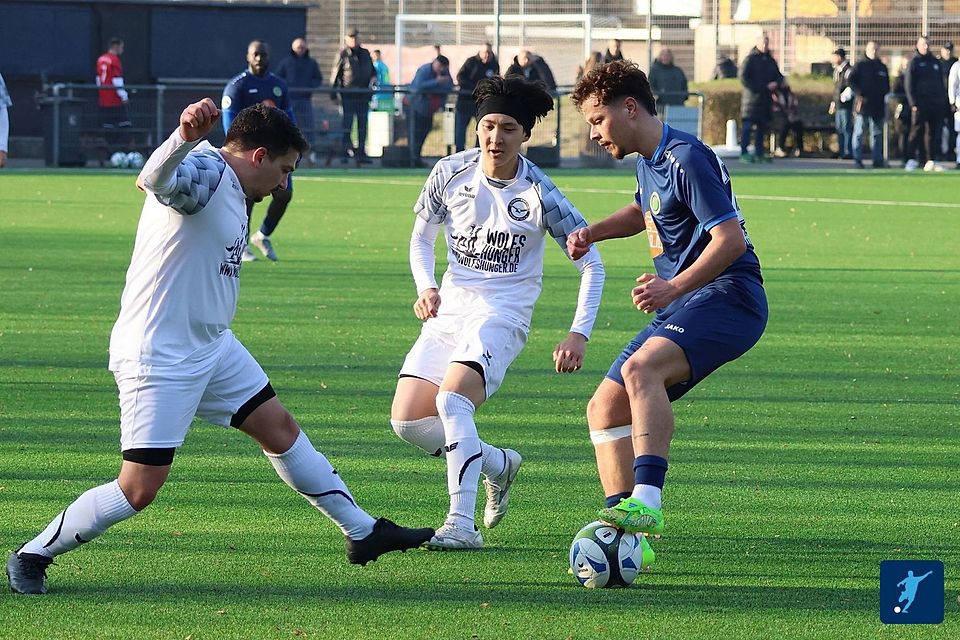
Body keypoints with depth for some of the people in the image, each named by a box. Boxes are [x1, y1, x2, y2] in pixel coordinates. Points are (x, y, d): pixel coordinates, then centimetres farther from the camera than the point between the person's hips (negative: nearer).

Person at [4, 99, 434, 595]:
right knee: (140, 488, -10)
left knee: (279, 428, 17)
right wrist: (185, 135, -63)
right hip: (158, 355, -11)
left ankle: (362, 533, 29)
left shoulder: (231, 192, 11)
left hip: (212, 347, 11)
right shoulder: (204, 172, -20)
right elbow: (157, 178, -44)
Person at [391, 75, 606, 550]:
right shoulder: (451, 172, -1)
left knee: (452, 400, -29)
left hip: (502, 315, -5)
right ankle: (498, 464, 18)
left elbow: (592, 265, -6)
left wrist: (578, 335, -17)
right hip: (449, 310, 5)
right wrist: (426, 288, -5)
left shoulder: (539, 194, -11)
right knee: (407, 420, -6)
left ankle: (462, 524, -28)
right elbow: (421, 236, 14)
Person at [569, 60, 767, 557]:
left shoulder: (687, 158, -15)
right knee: (605, 408, 5)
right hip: (680, 307, 11)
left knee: (641, 368, -35)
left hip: (726, 297, -11)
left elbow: (731, 239, -22)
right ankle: (626, 533, 4)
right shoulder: (647, 160, 15)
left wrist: (673, 287, -29)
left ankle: (646, 502, -45)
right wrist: (594, 232, 19)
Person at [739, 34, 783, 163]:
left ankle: (759, 153, 14)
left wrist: (776, 83, -3)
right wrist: (756, 89, -14)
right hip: (752, 97, -7)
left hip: (766, 99, 7)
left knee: (762, 127, 9)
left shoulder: (770, 60, 17)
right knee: (748, 125, -9)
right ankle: (744, 153, -10)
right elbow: (743, 77, -10)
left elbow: (779, 76, 20)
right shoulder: (750, 59, -3)